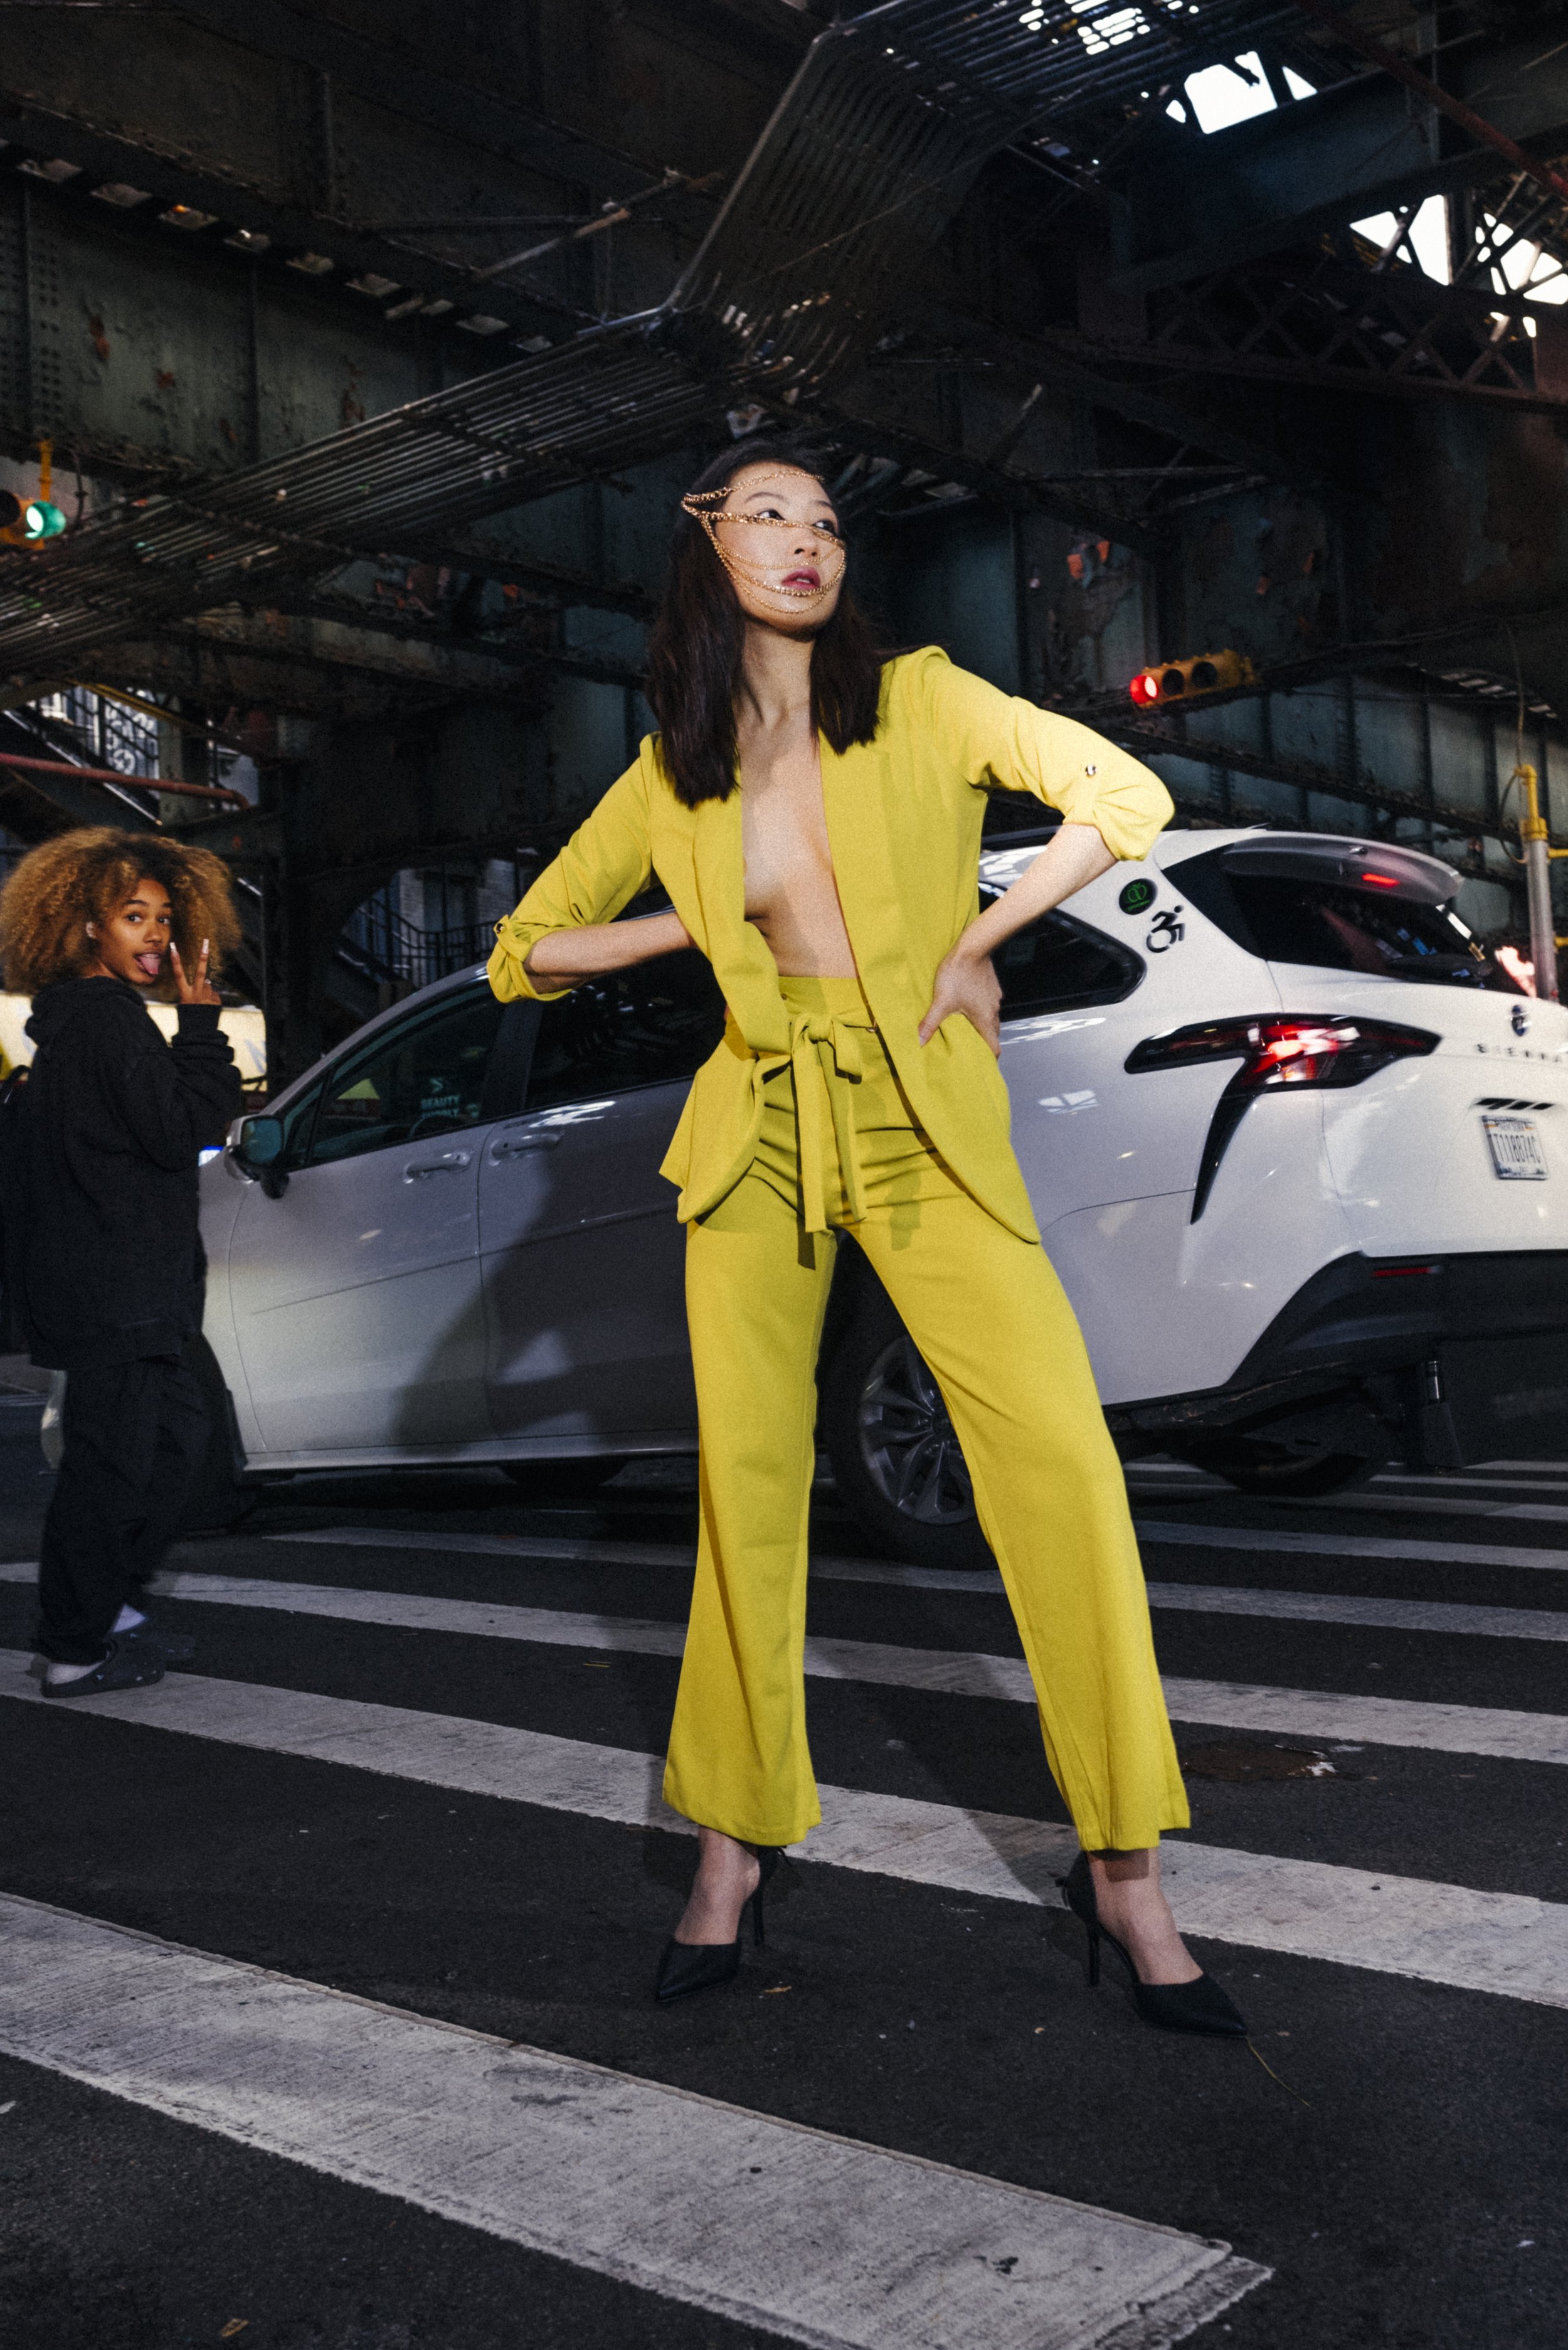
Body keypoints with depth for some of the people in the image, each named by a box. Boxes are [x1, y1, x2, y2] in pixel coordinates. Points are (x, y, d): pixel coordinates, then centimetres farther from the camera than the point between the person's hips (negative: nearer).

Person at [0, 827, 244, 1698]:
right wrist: (201, 1024, -13)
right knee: (111, 1460, -5)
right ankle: (76, 1652, 4)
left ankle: (108, 1605, 27)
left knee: (175, 1436, 19)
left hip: (121, 1289, 11)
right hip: (113, 1290, -11)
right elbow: (179, 1133, -18)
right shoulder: (107, 1017, -15)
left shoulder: (74, 1016, 17)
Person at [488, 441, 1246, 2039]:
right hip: (760, 1129, 2)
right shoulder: (673, 774, 9)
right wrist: (688, 925, 3)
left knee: (1062, 1459, -14)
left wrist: (974, 944, -2)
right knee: (746, 1480, 1)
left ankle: (1124, 1873, -5)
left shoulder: (919, 703, 2)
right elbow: (523, 955, 14)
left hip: (925, 1126, -2)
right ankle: (737, 1837, 18)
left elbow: (1127, 798, -4)